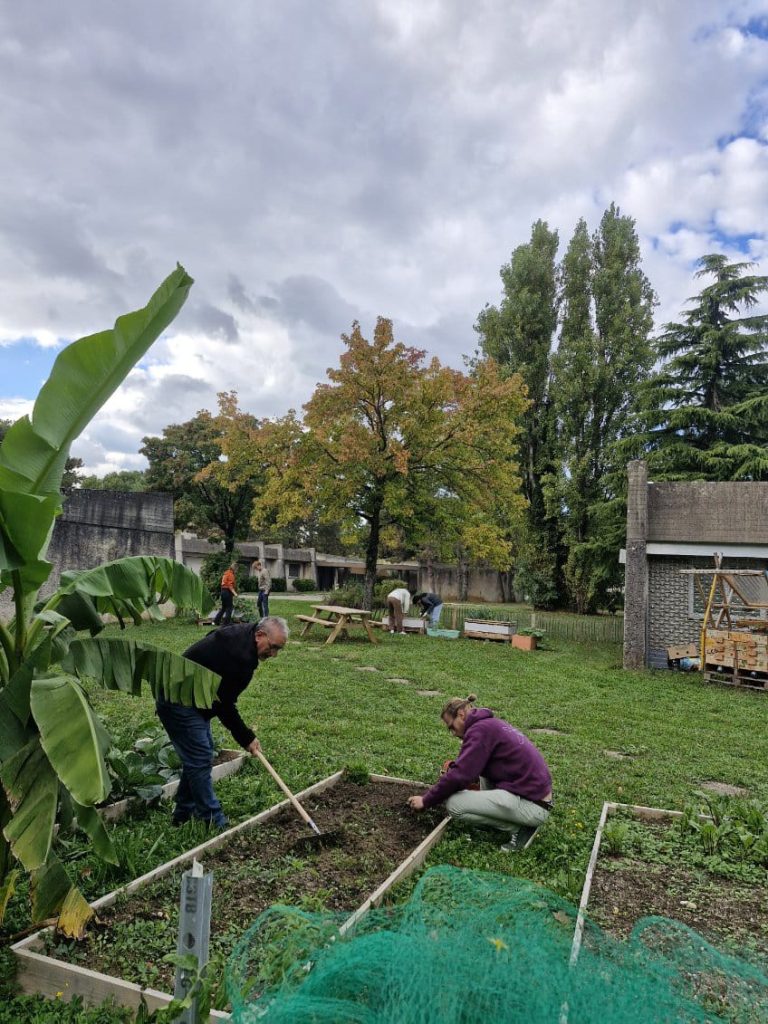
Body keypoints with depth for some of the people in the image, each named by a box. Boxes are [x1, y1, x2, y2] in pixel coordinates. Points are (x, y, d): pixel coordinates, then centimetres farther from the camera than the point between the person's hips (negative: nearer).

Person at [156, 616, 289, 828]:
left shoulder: (241, 636, 1)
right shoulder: (239, 655, -29)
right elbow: (225, 705, -20)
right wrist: (246, 738, -9)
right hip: (178, 701, -10)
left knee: (201, 753, 15)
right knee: (200, 759, -7)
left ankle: (184, 814, 26)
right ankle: (214, 823, 2)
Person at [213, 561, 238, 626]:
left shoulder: (226, 573, 15)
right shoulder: (231, 574, -13)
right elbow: (230, 585, -21)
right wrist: (234, 593, -27)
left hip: (223, 591, 9)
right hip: (228, 591, -9)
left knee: (223, 607, 17)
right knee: (229, 608, -1)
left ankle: (216, 621, 15)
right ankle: (226, 623, 0)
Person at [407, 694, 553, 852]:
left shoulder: (480, 729, -12)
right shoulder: (492, 723, 17)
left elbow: (459, 776, -16)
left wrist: (426, 800, -5)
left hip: (531, 806, -10)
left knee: (454, 804, -9)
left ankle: (519, 828, -2)